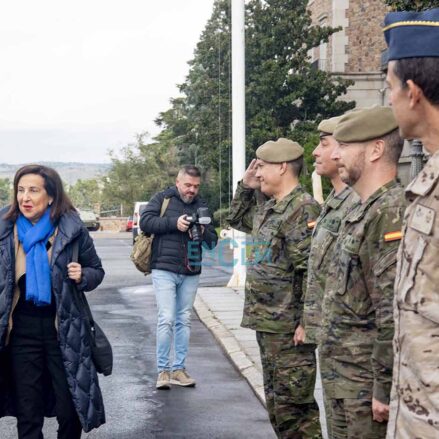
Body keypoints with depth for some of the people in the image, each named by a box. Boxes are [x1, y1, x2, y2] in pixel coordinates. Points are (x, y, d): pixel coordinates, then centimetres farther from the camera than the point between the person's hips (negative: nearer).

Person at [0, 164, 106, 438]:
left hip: (62, 330, -2)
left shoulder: (71, 229, -6)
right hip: (22, 330, 2)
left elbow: (97, 270, 6)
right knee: (28, 415, 9)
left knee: (70, 411, 4)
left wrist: (83, 276, -15)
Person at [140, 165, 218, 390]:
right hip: (164, 270, -4)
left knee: (184, 320, 8)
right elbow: (145, 221, -10)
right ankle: (163, 370, -2)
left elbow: (213, 241, 11)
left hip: (191, 272, 5)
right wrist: (174, 223, -18)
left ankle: (179, 368, 15)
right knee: (166, 319, -9)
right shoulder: (163, 199, 2)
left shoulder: (201, 206, 13)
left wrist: (204, 232, -11)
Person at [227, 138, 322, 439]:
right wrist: (246, 186, 17)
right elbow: (237, 220, 33)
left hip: (288, 326, -10)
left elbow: (311, 271, -22)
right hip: (266, 321, 10)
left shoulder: (303, 209, -17)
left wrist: (306, 322, -24)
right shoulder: (267, 206, 13)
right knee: (275, 400, 17)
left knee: (293, 405, -6)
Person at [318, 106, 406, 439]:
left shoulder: (392, 214, -18)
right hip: (346, 379, 10)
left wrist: (385, 389, -22)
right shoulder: (364, 212, 14)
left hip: (366, 387, -10)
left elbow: (397, 315, -23)